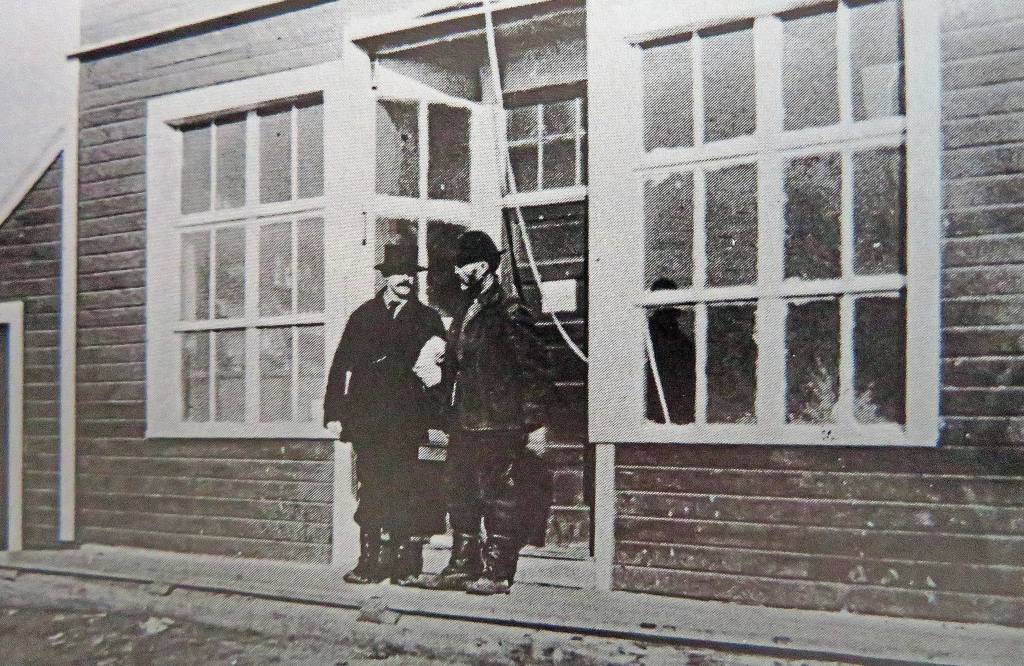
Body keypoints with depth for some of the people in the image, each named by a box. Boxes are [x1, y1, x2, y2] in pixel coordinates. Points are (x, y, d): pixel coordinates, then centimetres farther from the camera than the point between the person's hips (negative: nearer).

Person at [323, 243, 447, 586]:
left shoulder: (427, 319, 12)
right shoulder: (364, 316, 14)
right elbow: (342, 365, 10)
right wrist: (335, 412, 2)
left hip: (407, 419, -1)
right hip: (367, 419, 1)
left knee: (404, 491, -4)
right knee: (370, 490, -1)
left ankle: (404, 563, 2)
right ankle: (370, 561, 3)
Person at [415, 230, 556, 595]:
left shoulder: (510, 313, -8)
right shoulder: (464, 315, 18)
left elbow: (535, 369, -11)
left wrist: (536, 422, -14)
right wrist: (449, 414, 14)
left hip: (499, 425, -9)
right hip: (463, 424, 9)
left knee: (499, 497, -2)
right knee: (459, 494, 12)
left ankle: (498, 572, 4)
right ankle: (463, 565, 21)